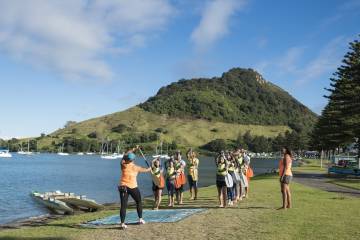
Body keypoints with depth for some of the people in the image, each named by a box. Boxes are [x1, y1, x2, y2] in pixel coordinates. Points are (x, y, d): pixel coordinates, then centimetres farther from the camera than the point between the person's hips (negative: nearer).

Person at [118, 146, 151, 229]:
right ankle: (140, 219, 28)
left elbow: (126, 154, 17)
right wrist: (150, 169, 38)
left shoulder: (123, 165, -1)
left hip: (123, 187, 1)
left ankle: (122, 223, -12)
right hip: (133, 187, -1)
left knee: (123, 205, -3)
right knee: (139, 202, 20)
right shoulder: (135, 167, -2)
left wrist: (134, 149, 23)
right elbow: (145, 170, 17)